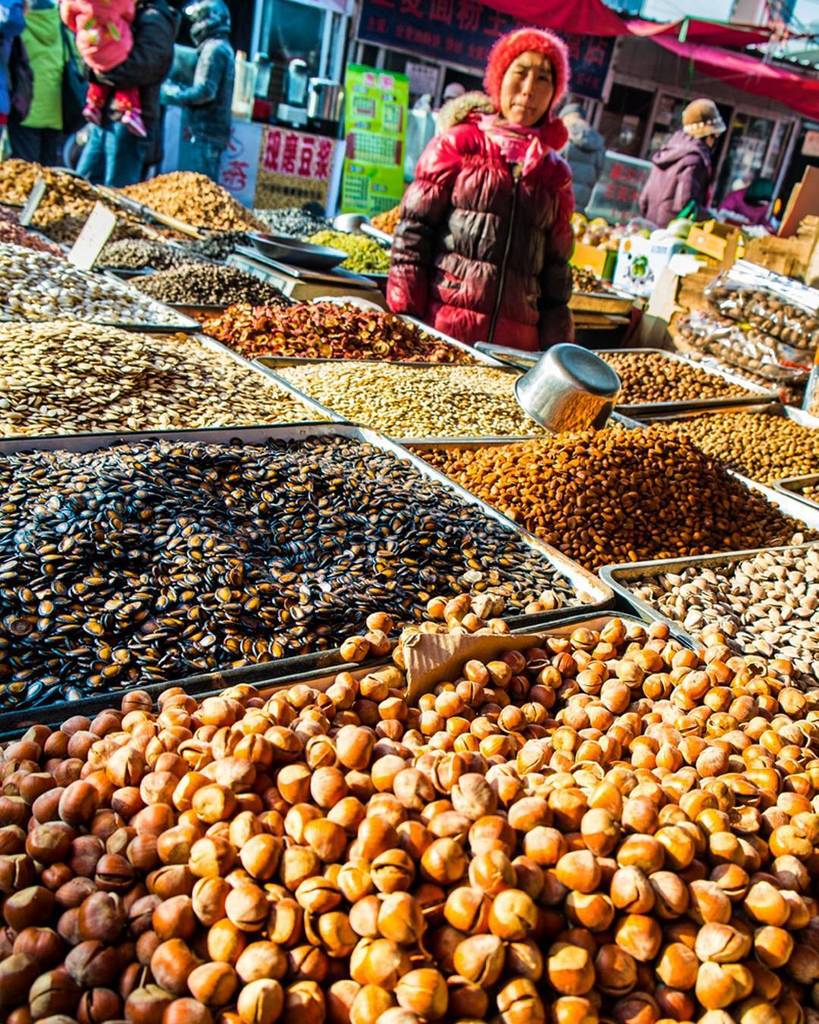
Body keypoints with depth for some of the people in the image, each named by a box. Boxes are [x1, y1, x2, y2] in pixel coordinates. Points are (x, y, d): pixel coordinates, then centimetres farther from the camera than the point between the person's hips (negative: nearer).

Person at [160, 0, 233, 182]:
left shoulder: (213, 48, -9)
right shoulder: (223, 48, 22)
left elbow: (205, 91, -18)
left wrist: (172, 93, -7)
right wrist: (176, 87, 17)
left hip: (206, 131, -10)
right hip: (213, 130, 10)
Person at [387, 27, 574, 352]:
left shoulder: (555, 172, 15)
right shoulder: (459, 143, 6)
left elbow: (556, 264, 17)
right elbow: (413, 229, 1)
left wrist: (555, 347, 11)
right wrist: (406, 319, -8)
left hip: (518, 337, 3)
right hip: (445, 323, -3)